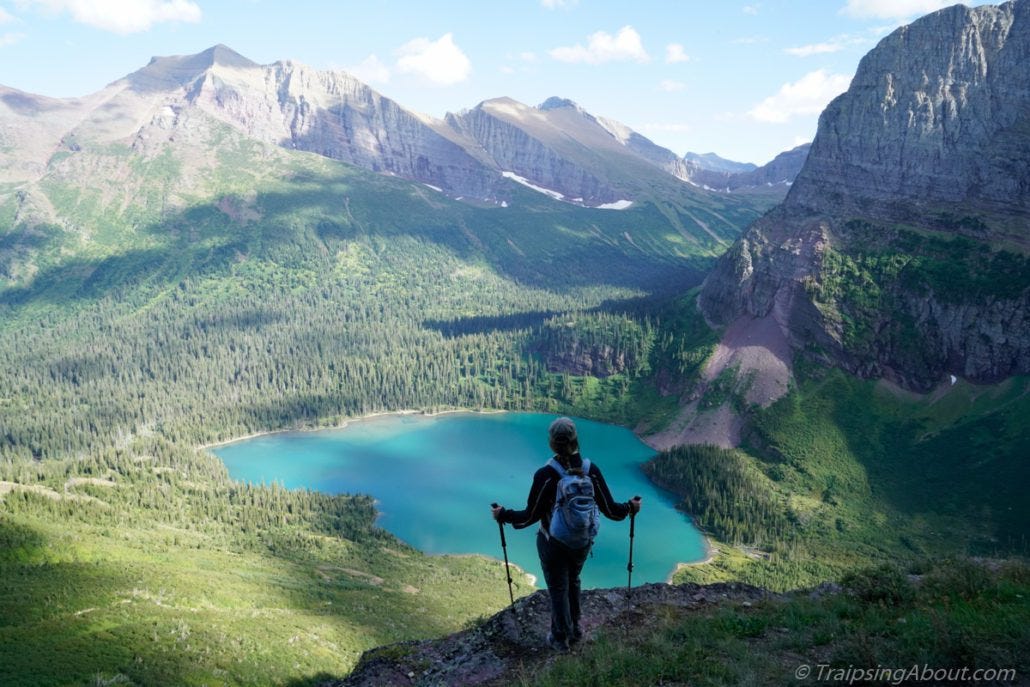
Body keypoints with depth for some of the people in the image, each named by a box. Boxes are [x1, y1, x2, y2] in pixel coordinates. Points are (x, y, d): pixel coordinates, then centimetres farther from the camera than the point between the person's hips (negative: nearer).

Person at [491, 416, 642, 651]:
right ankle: (574, 629, 45)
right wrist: (630, 507, 11)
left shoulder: (546, 475, -25)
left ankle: (560, 638, 36)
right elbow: (610, 509, -8)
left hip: (553, 543, -3)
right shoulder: (591, 470, -15)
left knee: (558, 589, 18)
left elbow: (530, 516, -18)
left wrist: (503, 515, -3)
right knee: (573, 582, 29)